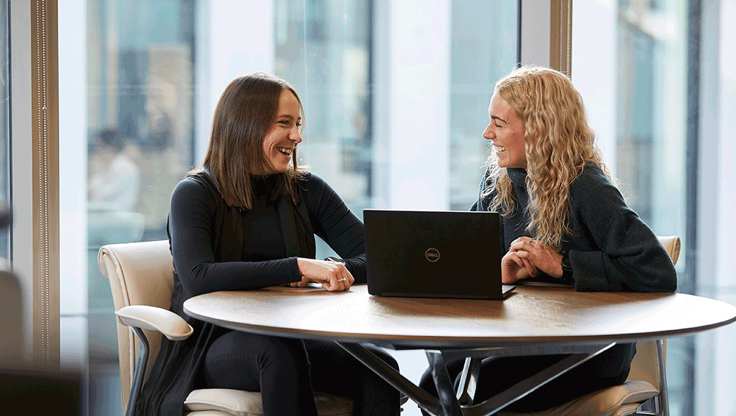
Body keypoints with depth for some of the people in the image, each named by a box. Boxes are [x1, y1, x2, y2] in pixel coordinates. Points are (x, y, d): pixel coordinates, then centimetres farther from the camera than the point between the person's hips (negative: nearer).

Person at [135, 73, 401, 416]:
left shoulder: (306, 190, 10)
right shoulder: (194, 194, -3)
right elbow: (197, 279, -21)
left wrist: (334, 271, -19)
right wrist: (298, 267, -26)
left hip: (292, 336, 4)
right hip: (212, 346, -4)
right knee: (279, 350, -38)